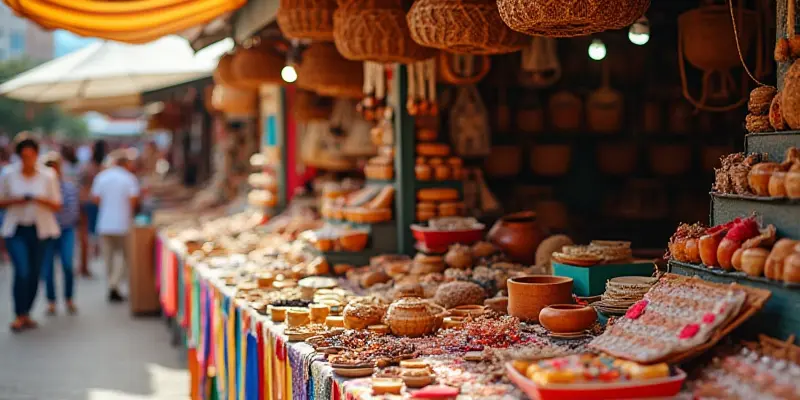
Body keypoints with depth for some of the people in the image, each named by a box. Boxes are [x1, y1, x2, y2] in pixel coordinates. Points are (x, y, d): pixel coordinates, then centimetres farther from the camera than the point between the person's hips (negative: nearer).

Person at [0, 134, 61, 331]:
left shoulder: (48, 176, 1)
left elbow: (57, 206, 3)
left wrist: (41, 200, -16)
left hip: (40, 230, 1)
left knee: (34, 273, 5)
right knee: (22, 271, -14)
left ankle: (26, 313, 20)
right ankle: (20, 315, -7)